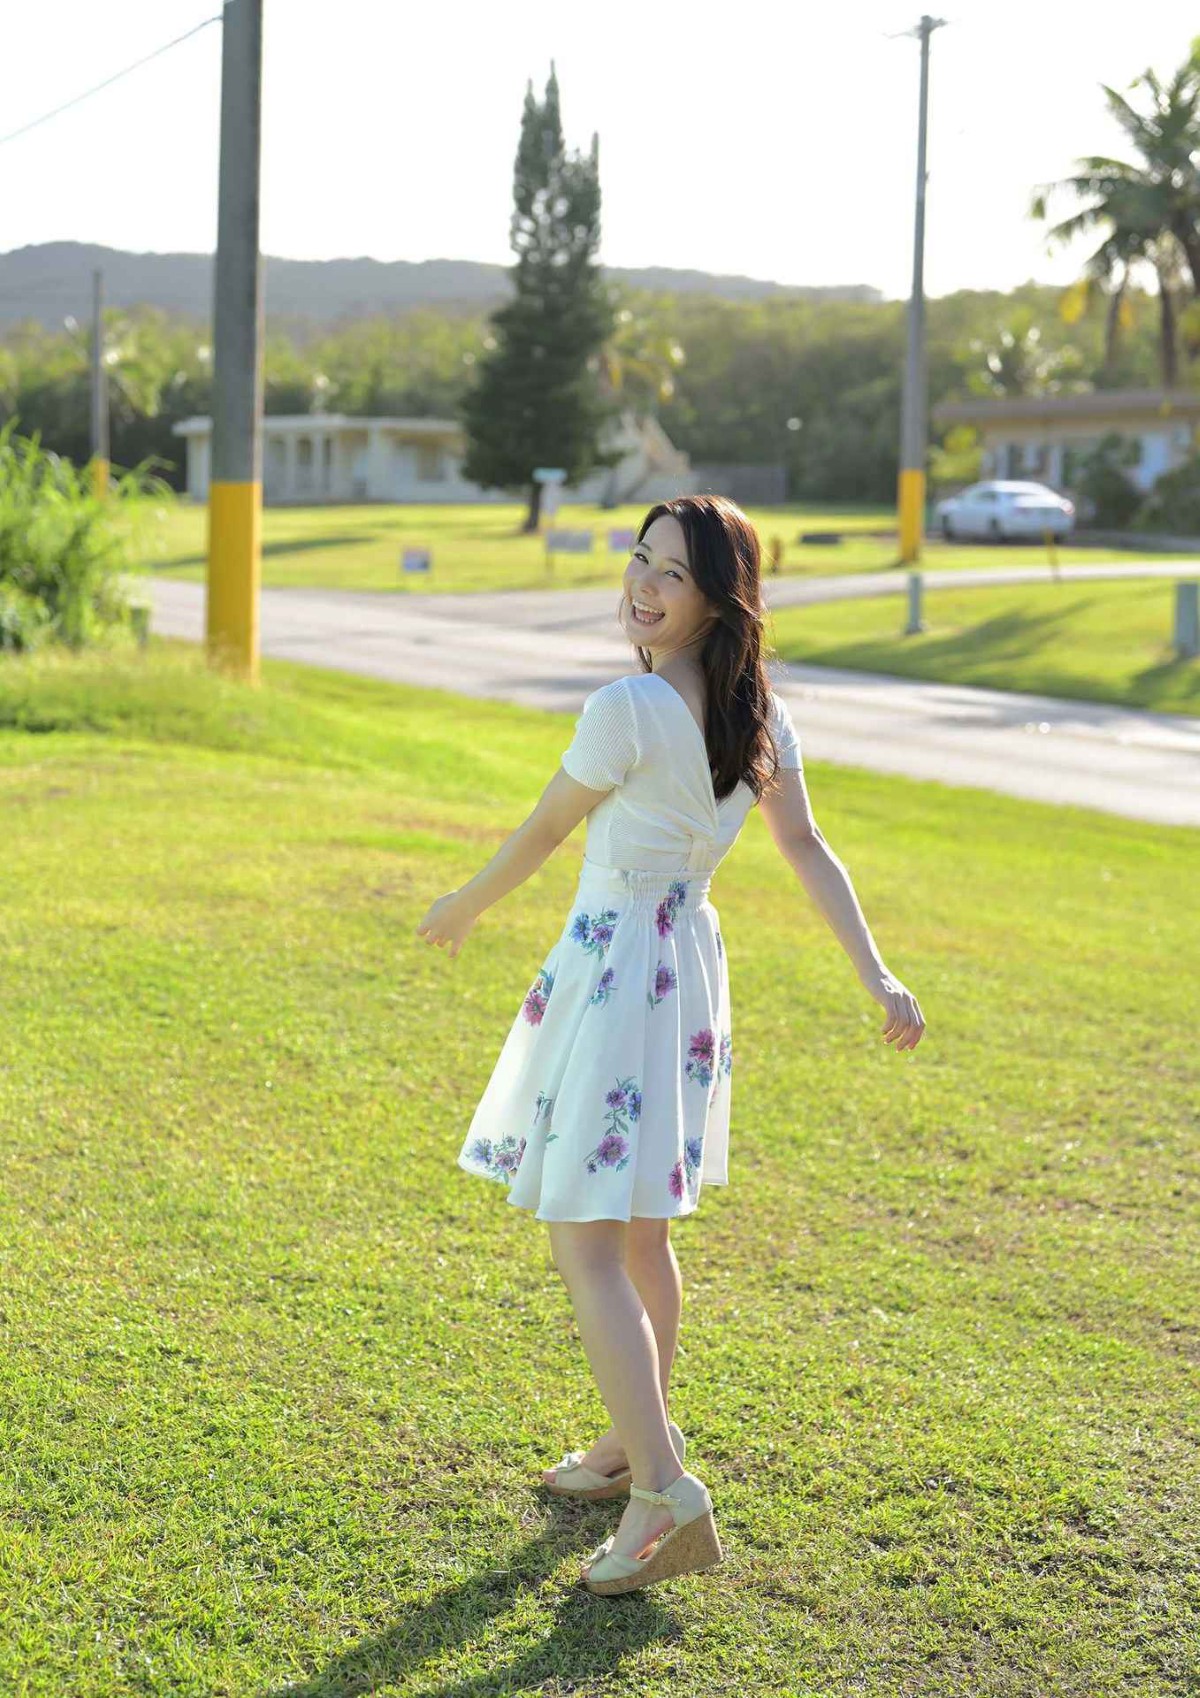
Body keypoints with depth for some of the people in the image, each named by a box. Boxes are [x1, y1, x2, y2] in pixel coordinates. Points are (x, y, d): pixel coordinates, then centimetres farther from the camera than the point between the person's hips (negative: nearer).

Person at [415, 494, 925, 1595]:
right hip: (691, 966, 9)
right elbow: (810, 851, 1)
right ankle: (633, 1444, 36)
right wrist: (877, 976, 1)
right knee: (639, 1235, 21)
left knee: (586, 1248, -5)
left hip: (612, 969, -8)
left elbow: (543, 833, -8)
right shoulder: (757, 714, 4)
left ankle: (665, 1494, -9)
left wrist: (461, 910, 9)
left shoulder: (628, 709, -19)